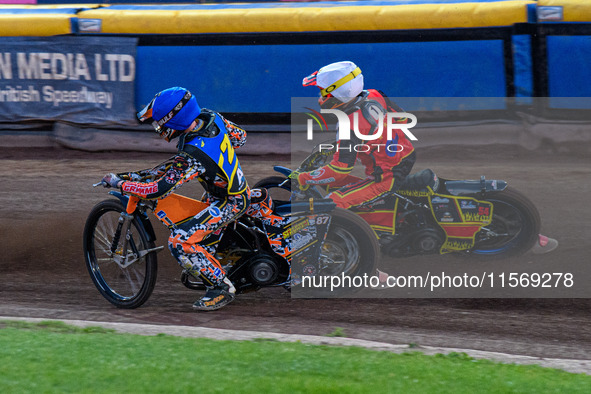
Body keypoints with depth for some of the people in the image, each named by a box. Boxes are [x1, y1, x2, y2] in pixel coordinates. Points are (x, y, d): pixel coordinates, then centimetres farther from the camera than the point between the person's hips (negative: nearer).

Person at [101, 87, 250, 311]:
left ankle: (221, 288, -3)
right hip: (240, 187, 9)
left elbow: (157, 190, -29)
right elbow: (240, 136, 7)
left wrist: (118, 182, -19)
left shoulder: (190, 158, -33)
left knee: (179, 242, -14)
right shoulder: (211, 117, -11)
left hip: (231, 203, -9)